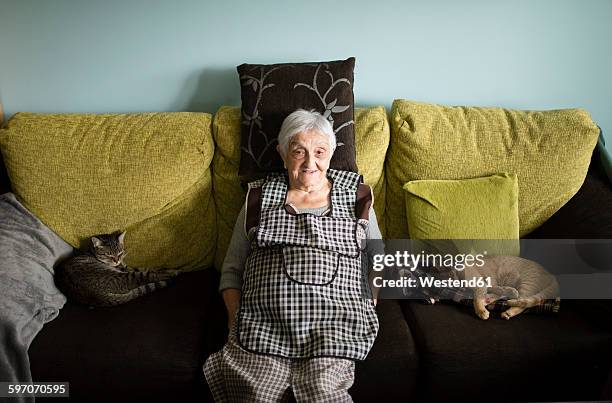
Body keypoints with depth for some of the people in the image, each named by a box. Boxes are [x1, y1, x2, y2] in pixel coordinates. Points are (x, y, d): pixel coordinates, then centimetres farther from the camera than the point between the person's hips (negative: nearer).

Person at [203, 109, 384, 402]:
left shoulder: (356, 197, 15)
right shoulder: (259, 199, 14)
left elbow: (379, 259, 26)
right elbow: (232, 270, 15)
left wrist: (370, 300, 10)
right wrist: (236, 321, 1)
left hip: (335, 324, 0)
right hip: (265, 323, 1)